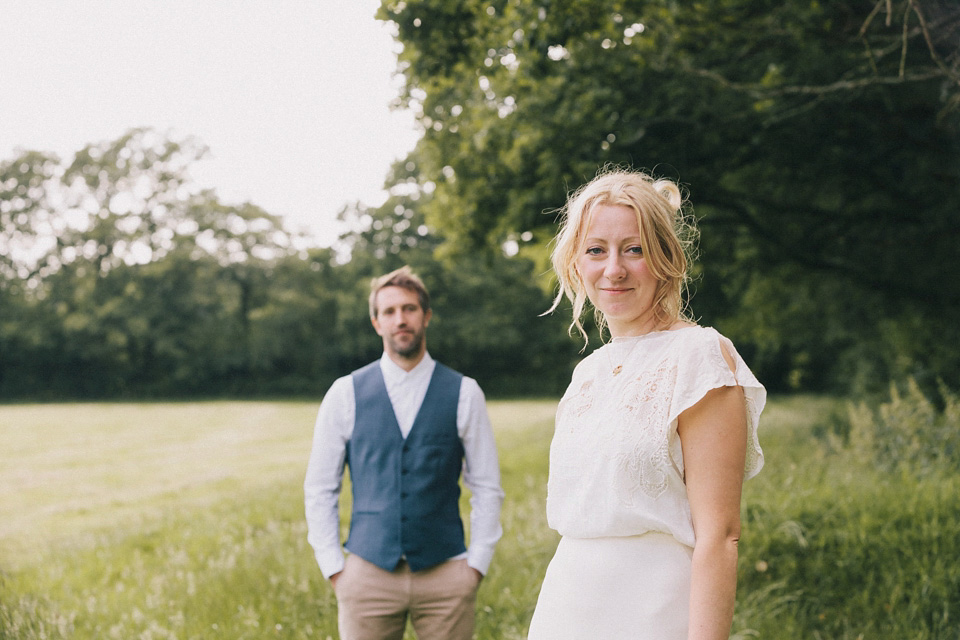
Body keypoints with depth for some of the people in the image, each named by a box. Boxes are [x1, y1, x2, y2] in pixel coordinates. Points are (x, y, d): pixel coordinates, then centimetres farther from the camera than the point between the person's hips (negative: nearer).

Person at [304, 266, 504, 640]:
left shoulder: (463, 394, 3)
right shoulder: (345, 394, 4)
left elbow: (486, 487, 6)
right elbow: (319, 489, 7)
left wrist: (477, 564, 0)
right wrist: (333, 568, 2)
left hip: (446, 576, 0)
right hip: (367, 574, 0)